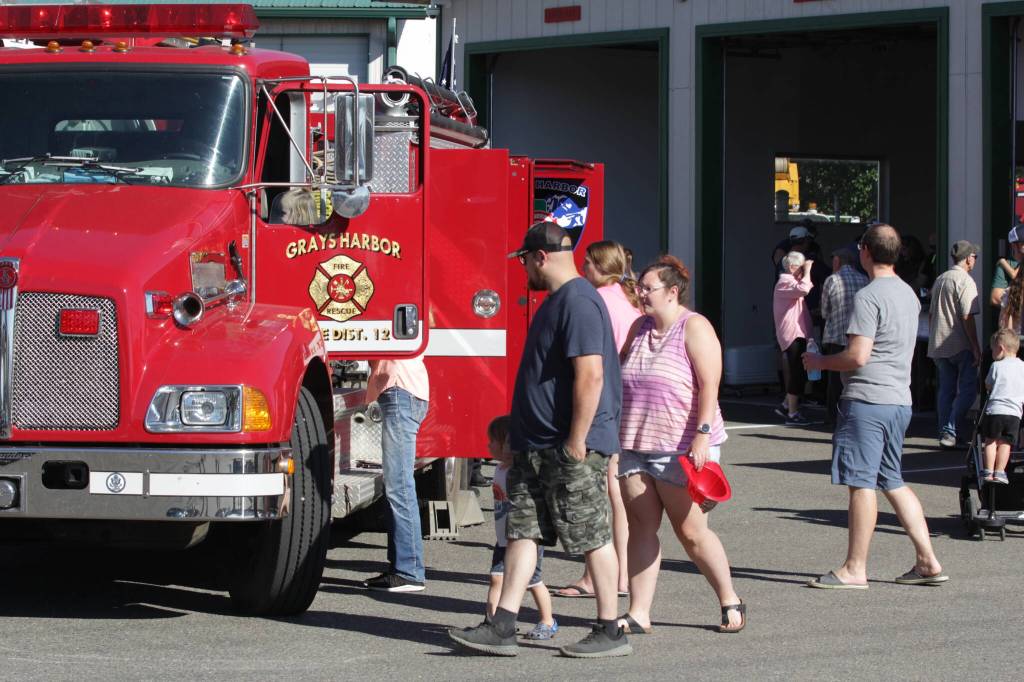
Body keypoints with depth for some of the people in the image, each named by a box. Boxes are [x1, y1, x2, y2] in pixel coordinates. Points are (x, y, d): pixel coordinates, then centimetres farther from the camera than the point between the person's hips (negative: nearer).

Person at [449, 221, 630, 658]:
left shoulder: (578, 303, -18)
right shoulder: (555, 300, 16)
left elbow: (591, 375, -24)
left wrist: (577, 442, -23)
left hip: (571, 448, -10)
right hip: (537, 444, 10)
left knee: (592, 538, -1)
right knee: (521, 530, 7)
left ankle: (610, 632, 7)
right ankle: (502, 627, 8)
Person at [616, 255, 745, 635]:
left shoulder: (694, 328, -7)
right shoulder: (640, 328, 14)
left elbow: (709, 386, -14)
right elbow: (618, 373, 24)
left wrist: (703, 435, -22)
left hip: (682, 448, -6)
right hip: (636, 447, 7)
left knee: (691, 531, -3)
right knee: (641, 528, 2)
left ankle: (730, 601, 14)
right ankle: (638, 614, 3)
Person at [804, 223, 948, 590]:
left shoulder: (868, 296, -14)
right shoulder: (908, 294, 15)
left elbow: (858, 356, -19)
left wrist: (820, 361, -3)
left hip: (867, 398, -9)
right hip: (899, 398, 9)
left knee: (861, 481, -4)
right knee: (892, 482, 14)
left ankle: (854, 569, -1)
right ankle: (928, 562, 11)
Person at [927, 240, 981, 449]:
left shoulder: (940, 280, 13)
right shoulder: (965, 281, -12)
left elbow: (931, 314, 18)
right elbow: (967, 318, -17)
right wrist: (976, 348, -14)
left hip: (939, 345, 8)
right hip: (961, 346, -8)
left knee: (946, 390, 11)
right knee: (968, 390, -3)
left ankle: (945, 433, 10)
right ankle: (950, 431, -12)